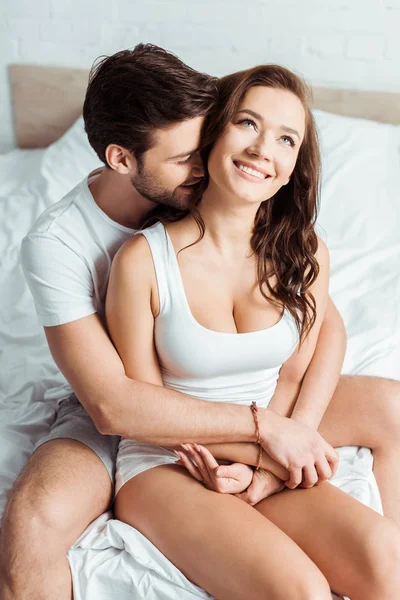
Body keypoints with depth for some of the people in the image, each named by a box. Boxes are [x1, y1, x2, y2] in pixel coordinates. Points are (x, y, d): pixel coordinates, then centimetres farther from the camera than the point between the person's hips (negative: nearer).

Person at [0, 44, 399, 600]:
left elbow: (326, 324, -10)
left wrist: (295, 436, -24)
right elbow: (111, 404, -29)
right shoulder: (54, 244, -23)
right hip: (113, 418, -3)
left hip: (224, 395, 4)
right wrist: (264, 426, -30)